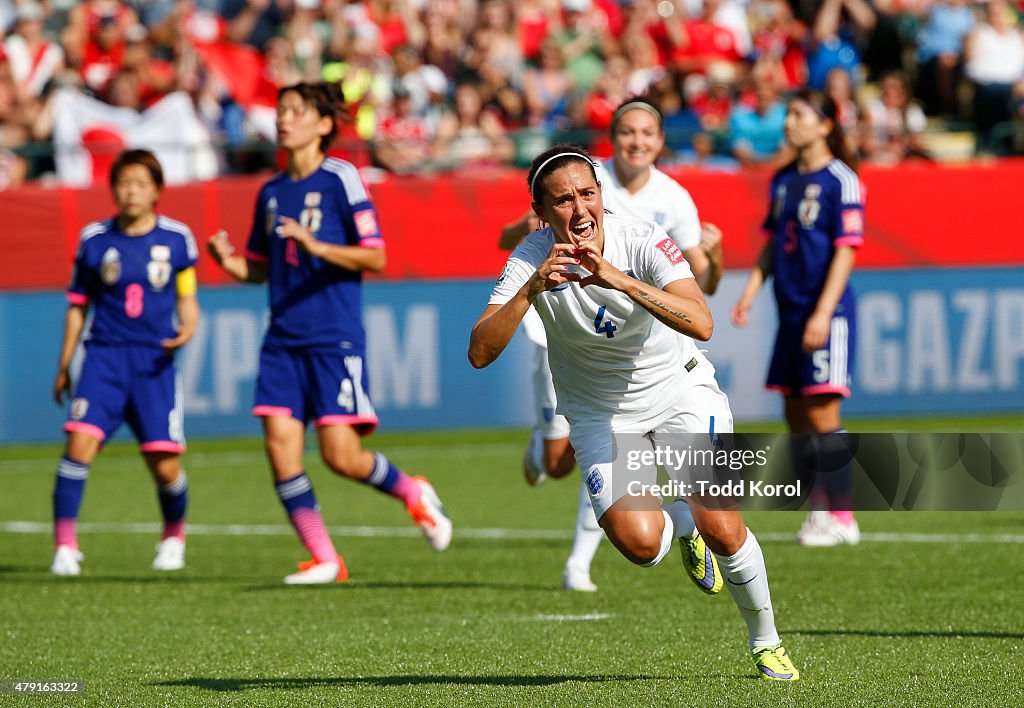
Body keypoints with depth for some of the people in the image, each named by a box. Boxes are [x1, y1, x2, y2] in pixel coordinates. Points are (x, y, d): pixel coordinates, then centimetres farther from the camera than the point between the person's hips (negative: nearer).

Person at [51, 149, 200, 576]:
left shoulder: (176, 238, 4)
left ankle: (174, 535, 27)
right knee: (80, 441, -19)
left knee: (165, 466, -3)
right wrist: (64, 366, 14)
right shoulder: (94, 239, 4)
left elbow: (186, 299, 12)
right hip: (105, 354, 0)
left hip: (155, 362, 0)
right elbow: (78, 305, 13)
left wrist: (187, 329, -10)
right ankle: (65, 544, -12)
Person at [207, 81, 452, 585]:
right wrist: (230, 263, 1)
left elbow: (375, 258, -9)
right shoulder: (271, 192, 14)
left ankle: (412, 493, 20)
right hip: (283, 340, 6)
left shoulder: (340, 180, -5)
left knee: (341, 457, -11)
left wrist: (316, 246, -22)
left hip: (335, 339, -6)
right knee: (280, 444, -7)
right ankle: (323, 560, 2)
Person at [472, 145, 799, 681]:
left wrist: (621, 280, -47)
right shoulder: (533, 259, -18)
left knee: (721, 529, -17)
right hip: (599, 412, 1)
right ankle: (681, 525, 19)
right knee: (639, 542, -20)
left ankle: (766, 642, 10)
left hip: (679, 390, -1)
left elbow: (701, 324, -36)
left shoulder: (642, 240, -22)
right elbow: (480, 353, -26)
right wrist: (532, 288, -39)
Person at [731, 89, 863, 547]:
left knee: (821, 411, -9)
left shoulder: (840, 181, -9)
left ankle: (841, 518, -3)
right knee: (795, 413, 8)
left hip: (827, 314, -7)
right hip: (791, 311, 7)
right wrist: (750, 293, 7)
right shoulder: (783, 180, 13)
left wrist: (823, 313, -18)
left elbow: (846, 251, -13)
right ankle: (820, 504, 19)